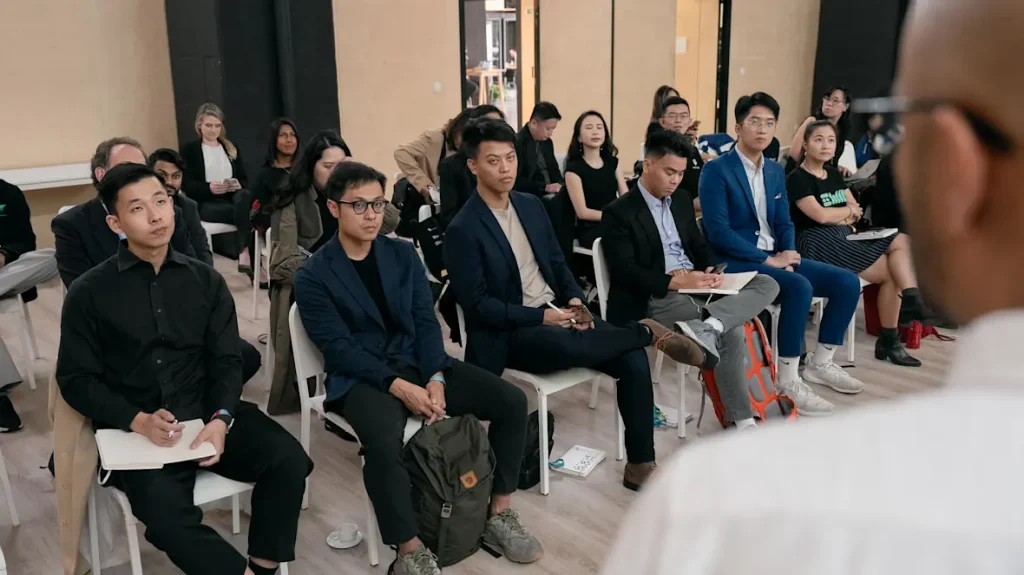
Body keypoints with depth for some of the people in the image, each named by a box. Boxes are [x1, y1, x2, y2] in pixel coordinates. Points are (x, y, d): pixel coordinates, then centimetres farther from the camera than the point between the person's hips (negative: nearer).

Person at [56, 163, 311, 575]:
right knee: (168, 515, -31)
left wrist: (221, 419, -15)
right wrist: (138, 420, -16)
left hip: (206, 413, 3)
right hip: (133, 429, -2)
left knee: (289, 460, -21)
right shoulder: (89, 293, 2)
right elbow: (76, 379, 1)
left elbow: (226, 362, 5)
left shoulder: (206, 281, 9)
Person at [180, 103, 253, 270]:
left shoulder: (231, 148, 20)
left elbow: (245, 179, 14)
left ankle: (244, 254, -39)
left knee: (245, 196, -36)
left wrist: (238, 185, -12)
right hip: (205, 203, -3)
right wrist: (209, 188, -23)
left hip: (232, 197, 3)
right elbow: (187, 185, -3)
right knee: (246, 211, -33)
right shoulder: (189, 150, 7)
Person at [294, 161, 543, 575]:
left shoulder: (403, 254, 8)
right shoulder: (313, 276, -5)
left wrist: (436, 378, -14)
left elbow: (425, 322, 3)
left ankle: (499, 516, 5)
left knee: (512, 401, -10)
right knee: (383, 441, -38)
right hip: (360, 378, -5)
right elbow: (339, 348, -13)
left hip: (417, 364, 5)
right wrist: (398, 386, -24)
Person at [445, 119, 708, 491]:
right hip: (508, 335, -6)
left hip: (556, 313, 6)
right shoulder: (462, 230, -12)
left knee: (633, 360, -15)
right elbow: (477, 305, -14)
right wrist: (541, 316, -19)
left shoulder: (531, 205, 9)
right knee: (566, 344, -39)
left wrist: (574, 300, -5)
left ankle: (640, 465, -3)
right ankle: (648, 332, -13)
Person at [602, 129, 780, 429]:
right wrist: (674, 281, -27)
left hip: (695, 286, 9)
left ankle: (710, 322, -38)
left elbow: (699, 245, 20)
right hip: (654, 298, -8)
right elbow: (625, 272, -17)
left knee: (767, 284, -14)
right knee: (731, 331, -29)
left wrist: (712, 270, -5)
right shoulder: (619, 212, -8)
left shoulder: (681, 203, 18)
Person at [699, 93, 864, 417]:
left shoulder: (775, 171, 14)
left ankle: (820, 363, 11)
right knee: (800, 287, -32)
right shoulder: (716, 170, -10)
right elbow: (719, 232, -18)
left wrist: (788, 252, -7)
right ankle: (788, 380, -22)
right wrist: (767, 260, -20)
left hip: (775, 256, 8)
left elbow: (783, 223, 15)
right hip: (736, 262, -8)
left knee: (847, 282, -3)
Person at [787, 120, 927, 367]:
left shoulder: (833, 174, 18)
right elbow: (820, 215, -20)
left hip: (844, 238, 8)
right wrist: (848, 210, -1)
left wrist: (836, 217, -7)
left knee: (902, 241, -11)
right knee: (893, 270, -14)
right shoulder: (797, 179, -8)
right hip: (819, 245, -8)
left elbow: (856, 212, 15)